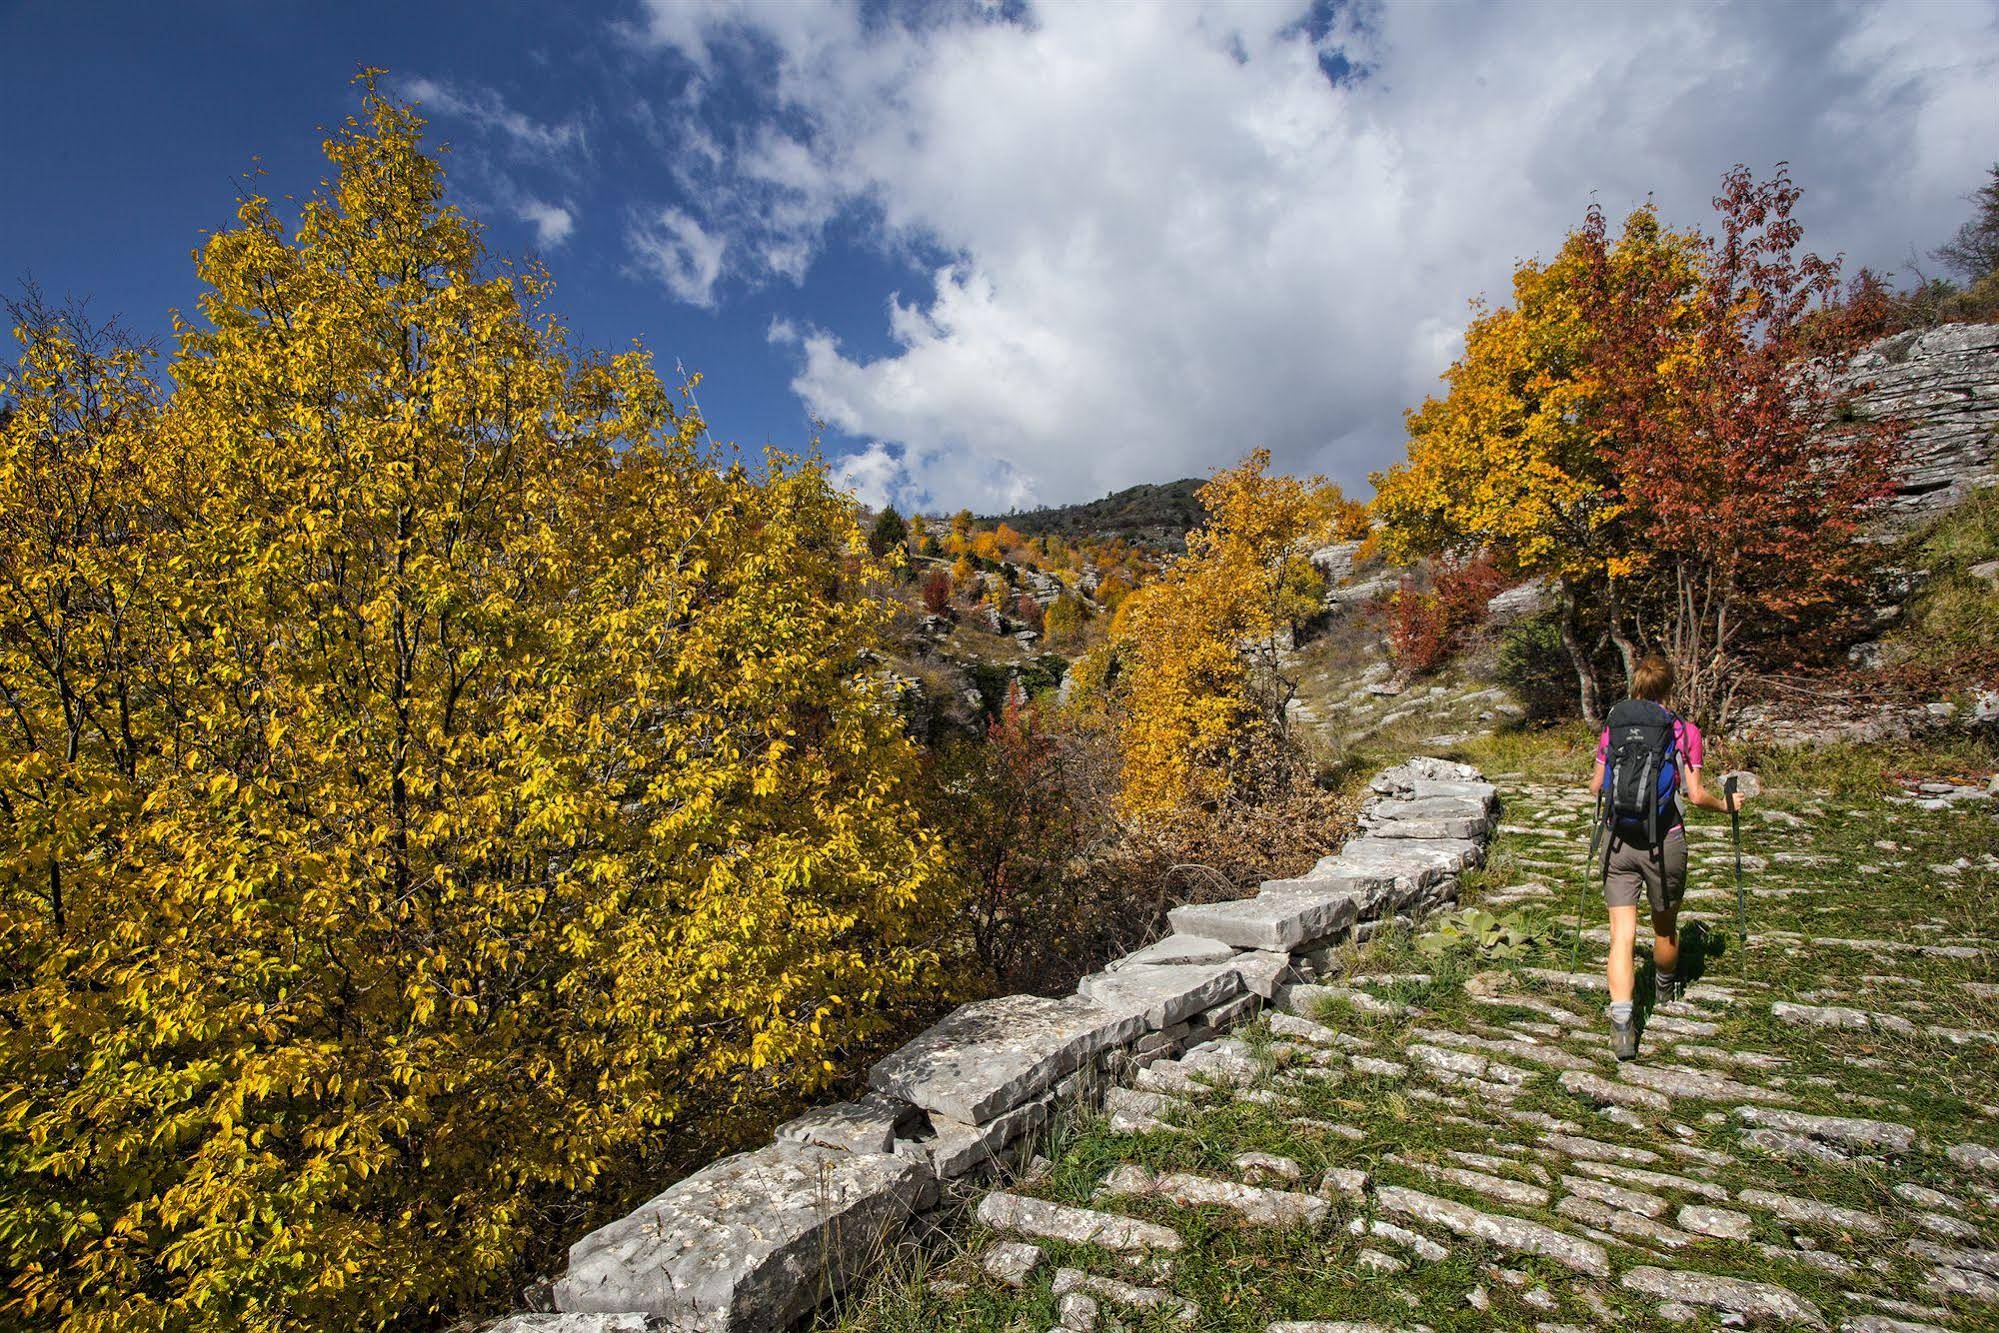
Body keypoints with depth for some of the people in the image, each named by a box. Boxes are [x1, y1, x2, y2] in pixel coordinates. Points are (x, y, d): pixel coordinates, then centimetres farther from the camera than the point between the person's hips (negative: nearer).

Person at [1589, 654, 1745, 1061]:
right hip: (1664, 842, -1)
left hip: (1619, 841, 1)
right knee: (1665, 925, 22)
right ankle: (1665, 988, 49)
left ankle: (1621, 1026, -11)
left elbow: (1595, 787, 7)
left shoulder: (1612, 728, 2)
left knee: (1622, 934, -1)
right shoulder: (1685, 732, -4)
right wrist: (1726, 804, 17)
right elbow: (1695, 795, -4)